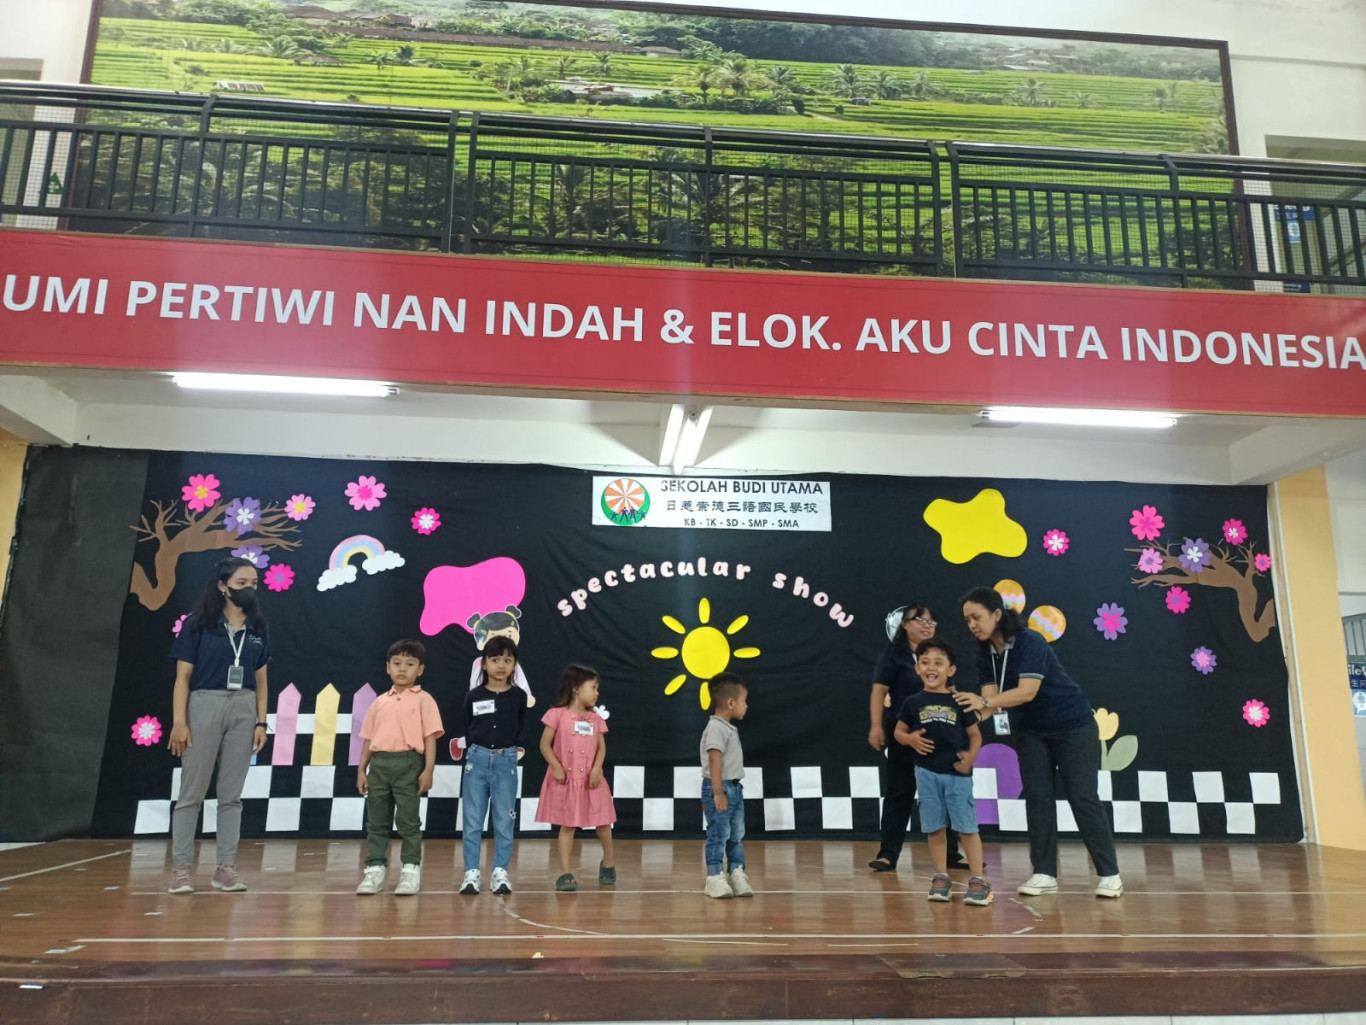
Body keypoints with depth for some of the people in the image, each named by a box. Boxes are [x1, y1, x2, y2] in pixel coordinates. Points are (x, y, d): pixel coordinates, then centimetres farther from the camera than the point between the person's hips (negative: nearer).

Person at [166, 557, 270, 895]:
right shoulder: (197, 624, -3)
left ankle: (226, 867, 13)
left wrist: (261, 723, 4)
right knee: (191, 792, 2)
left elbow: (260, 680, 10)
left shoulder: (257, 629, 8)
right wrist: (178, 722, -11)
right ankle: (181, 867, 10)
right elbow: (182, 677, -4)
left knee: (231, 794, 7)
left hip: (243, 710, 4)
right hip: (204, 705, -3)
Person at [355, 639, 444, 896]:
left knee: (408, 821, 0)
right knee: (376, 821, 9)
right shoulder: (379, 702, 14)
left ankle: (411, 871, 8)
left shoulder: (423, 700, 0)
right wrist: (362, 770, 10)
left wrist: (428, 770, -12)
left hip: (408, 763, -5)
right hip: (379, 763, 5)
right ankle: (374, 870, 16)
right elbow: (369, 738, 16)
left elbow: (430, 737, -5)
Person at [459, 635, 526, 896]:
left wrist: (505, 749, 3)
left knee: (504, 820, 4)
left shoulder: (518, 697, 1)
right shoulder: (474, 696, 0)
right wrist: (475, 752, 4)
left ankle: (500, 872, 14)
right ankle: (471, 873, 11)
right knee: (472, 820, 3)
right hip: (477, 759, 0)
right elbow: (464, 730, 9)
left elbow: (520, 729, 7)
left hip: (506, 761, 0)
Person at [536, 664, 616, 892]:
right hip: (566, 780, -4)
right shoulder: (558, 714, -6)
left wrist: (596, 769, -10)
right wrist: (556, 767, -14)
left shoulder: (595, 719, 7)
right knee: (567, 825, 1)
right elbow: (545, 744, -5)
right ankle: (565, 873, 7)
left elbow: (601, 747, 6)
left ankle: (608, 862, 32)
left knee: (602, 823, 9)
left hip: (591, 780, 4)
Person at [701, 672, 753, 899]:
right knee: (718, 835, -2)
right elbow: (714, 760, -22)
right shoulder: (716, 728, -16)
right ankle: (715, 878, 6)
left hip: (734, 788, 10)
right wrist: (717, 792, -25)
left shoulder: (729, 728, 14)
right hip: (720, 788, -10)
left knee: (736, 835, 13)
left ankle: (737, 874, 20)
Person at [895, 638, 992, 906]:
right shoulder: (913, 703, 2)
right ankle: (941, 877, 20)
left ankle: (979, 880, 8)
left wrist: (970, 757, -11)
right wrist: (911, 739, -12)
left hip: (958, 773, -1)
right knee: (935, 828, 9)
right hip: (927, 773, 2)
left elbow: (976, 735, 5)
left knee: (967, 827, 0)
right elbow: (899, 731, 10)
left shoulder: (959, 702, -1)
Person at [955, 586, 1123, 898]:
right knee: (1037, 798, 1)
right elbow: (990, 698, -14)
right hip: (1029, 732, 6)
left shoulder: (1030, 641, -25)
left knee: (1082, 797, -3)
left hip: (1072, 726, -6)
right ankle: (1044, 873, 6)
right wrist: (972, 712, -35)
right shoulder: (985, 655, -4)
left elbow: (1027, 691, -35)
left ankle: (1109, 874, 6)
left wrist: (984, 702, -46)